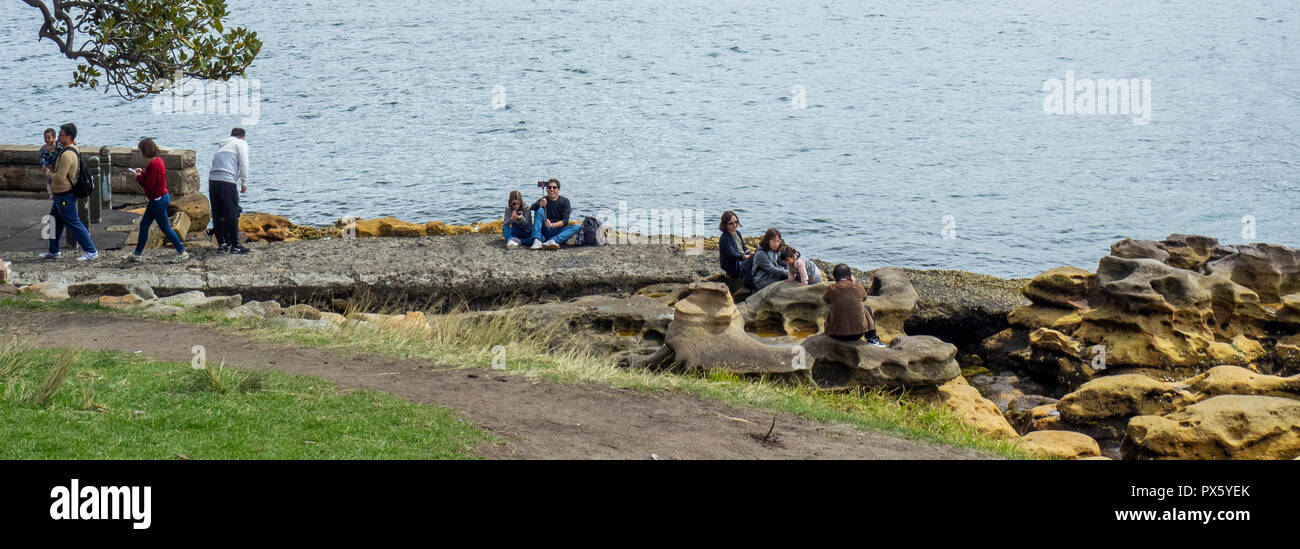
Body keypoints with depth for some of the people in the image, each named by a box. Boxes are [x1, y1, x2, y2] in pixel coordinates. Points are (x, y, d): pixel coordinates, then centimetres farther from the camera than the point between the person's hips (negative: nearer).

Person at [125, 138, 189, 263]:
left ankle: (182, 253, 3)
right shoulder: (158, 160, 7)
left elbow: (148, 185, -24)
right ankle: (137, 254, 21)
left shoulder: (153, 164, -23)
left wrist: (138, 177, -9)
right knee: (144, 224, 15)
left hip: (158, 200, -10)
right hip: (157, 199, 10)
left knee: (165, 228, -3)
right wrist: (142, 172, 9)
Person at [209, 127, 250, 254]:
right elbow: (243, 164, -1)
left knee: (217, 215, 11)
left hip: (212, 180, 6)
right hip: (227, 182, -6)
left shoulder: (222, 146, 28)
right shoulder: (241, 143, 10)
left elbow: (215, 162, 21)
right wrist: (244, 182, 3)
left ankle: (221, 244, 14)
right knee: (232, 215, -1)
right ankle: (235, 246, 1)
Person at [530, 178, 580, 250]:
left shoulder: (564, 201, 5)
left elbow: (565, 221, -6)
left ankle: (552, 241, -47)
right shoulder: (543, 200, 7)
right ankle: (537, 240, -40)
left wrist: (552, 225, -23)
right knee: (539, 210, -21)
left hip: (557, 232, 0)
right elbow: (532, 207, -15)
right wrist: (540, 204, -38)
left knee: (578, 227, -24)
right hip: (544, 231, 0)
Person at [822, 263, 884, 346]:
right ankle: (872, 339, 31)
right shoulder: (858, 287, -7)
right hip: (858, 333, 0)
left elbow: (825, 299, 12)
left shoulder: (832, 289, -11)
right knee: (867, 309, 30)